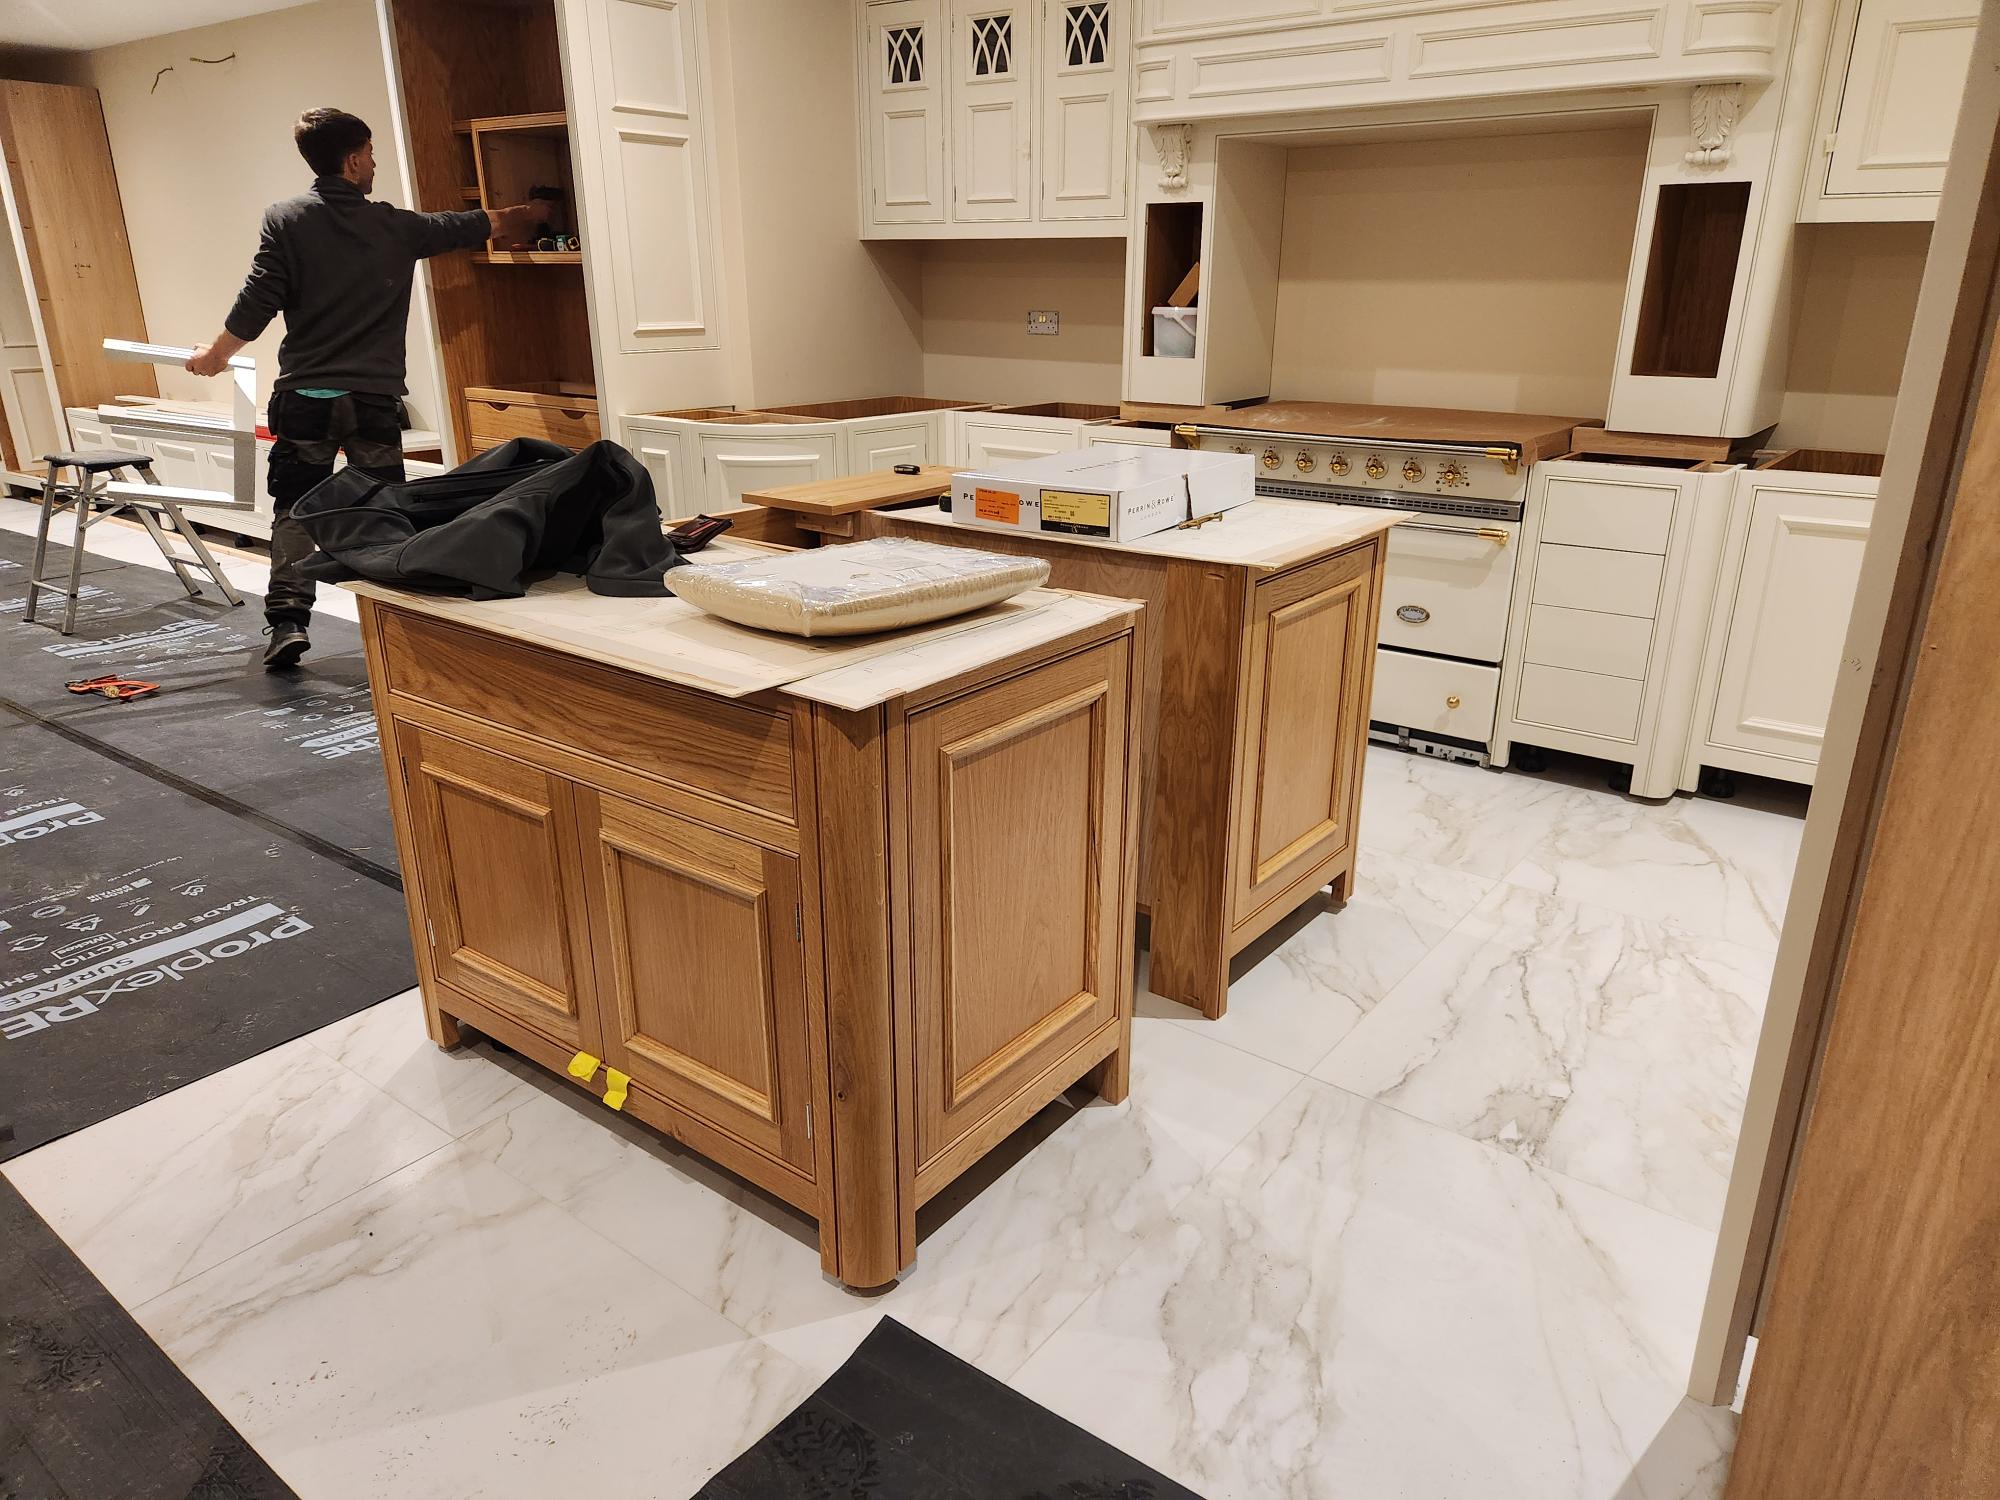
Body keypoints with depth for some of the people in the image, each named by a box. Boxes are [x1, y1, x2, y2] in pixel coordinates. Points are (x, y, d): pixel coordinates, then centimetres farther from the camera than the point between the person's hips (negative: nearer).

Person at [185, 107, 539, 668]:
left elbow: (258, 302, -4)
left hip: (304, 395, 0)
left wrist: (216, 354, 12)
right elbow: (486, 225, 16)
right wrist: (533, 214, 34)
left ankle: (287, 621, 0)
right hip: (375, 397, 0)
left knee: (294, 510, 8)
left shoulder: (285, 220, -1)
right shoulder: (397, 227, 3)